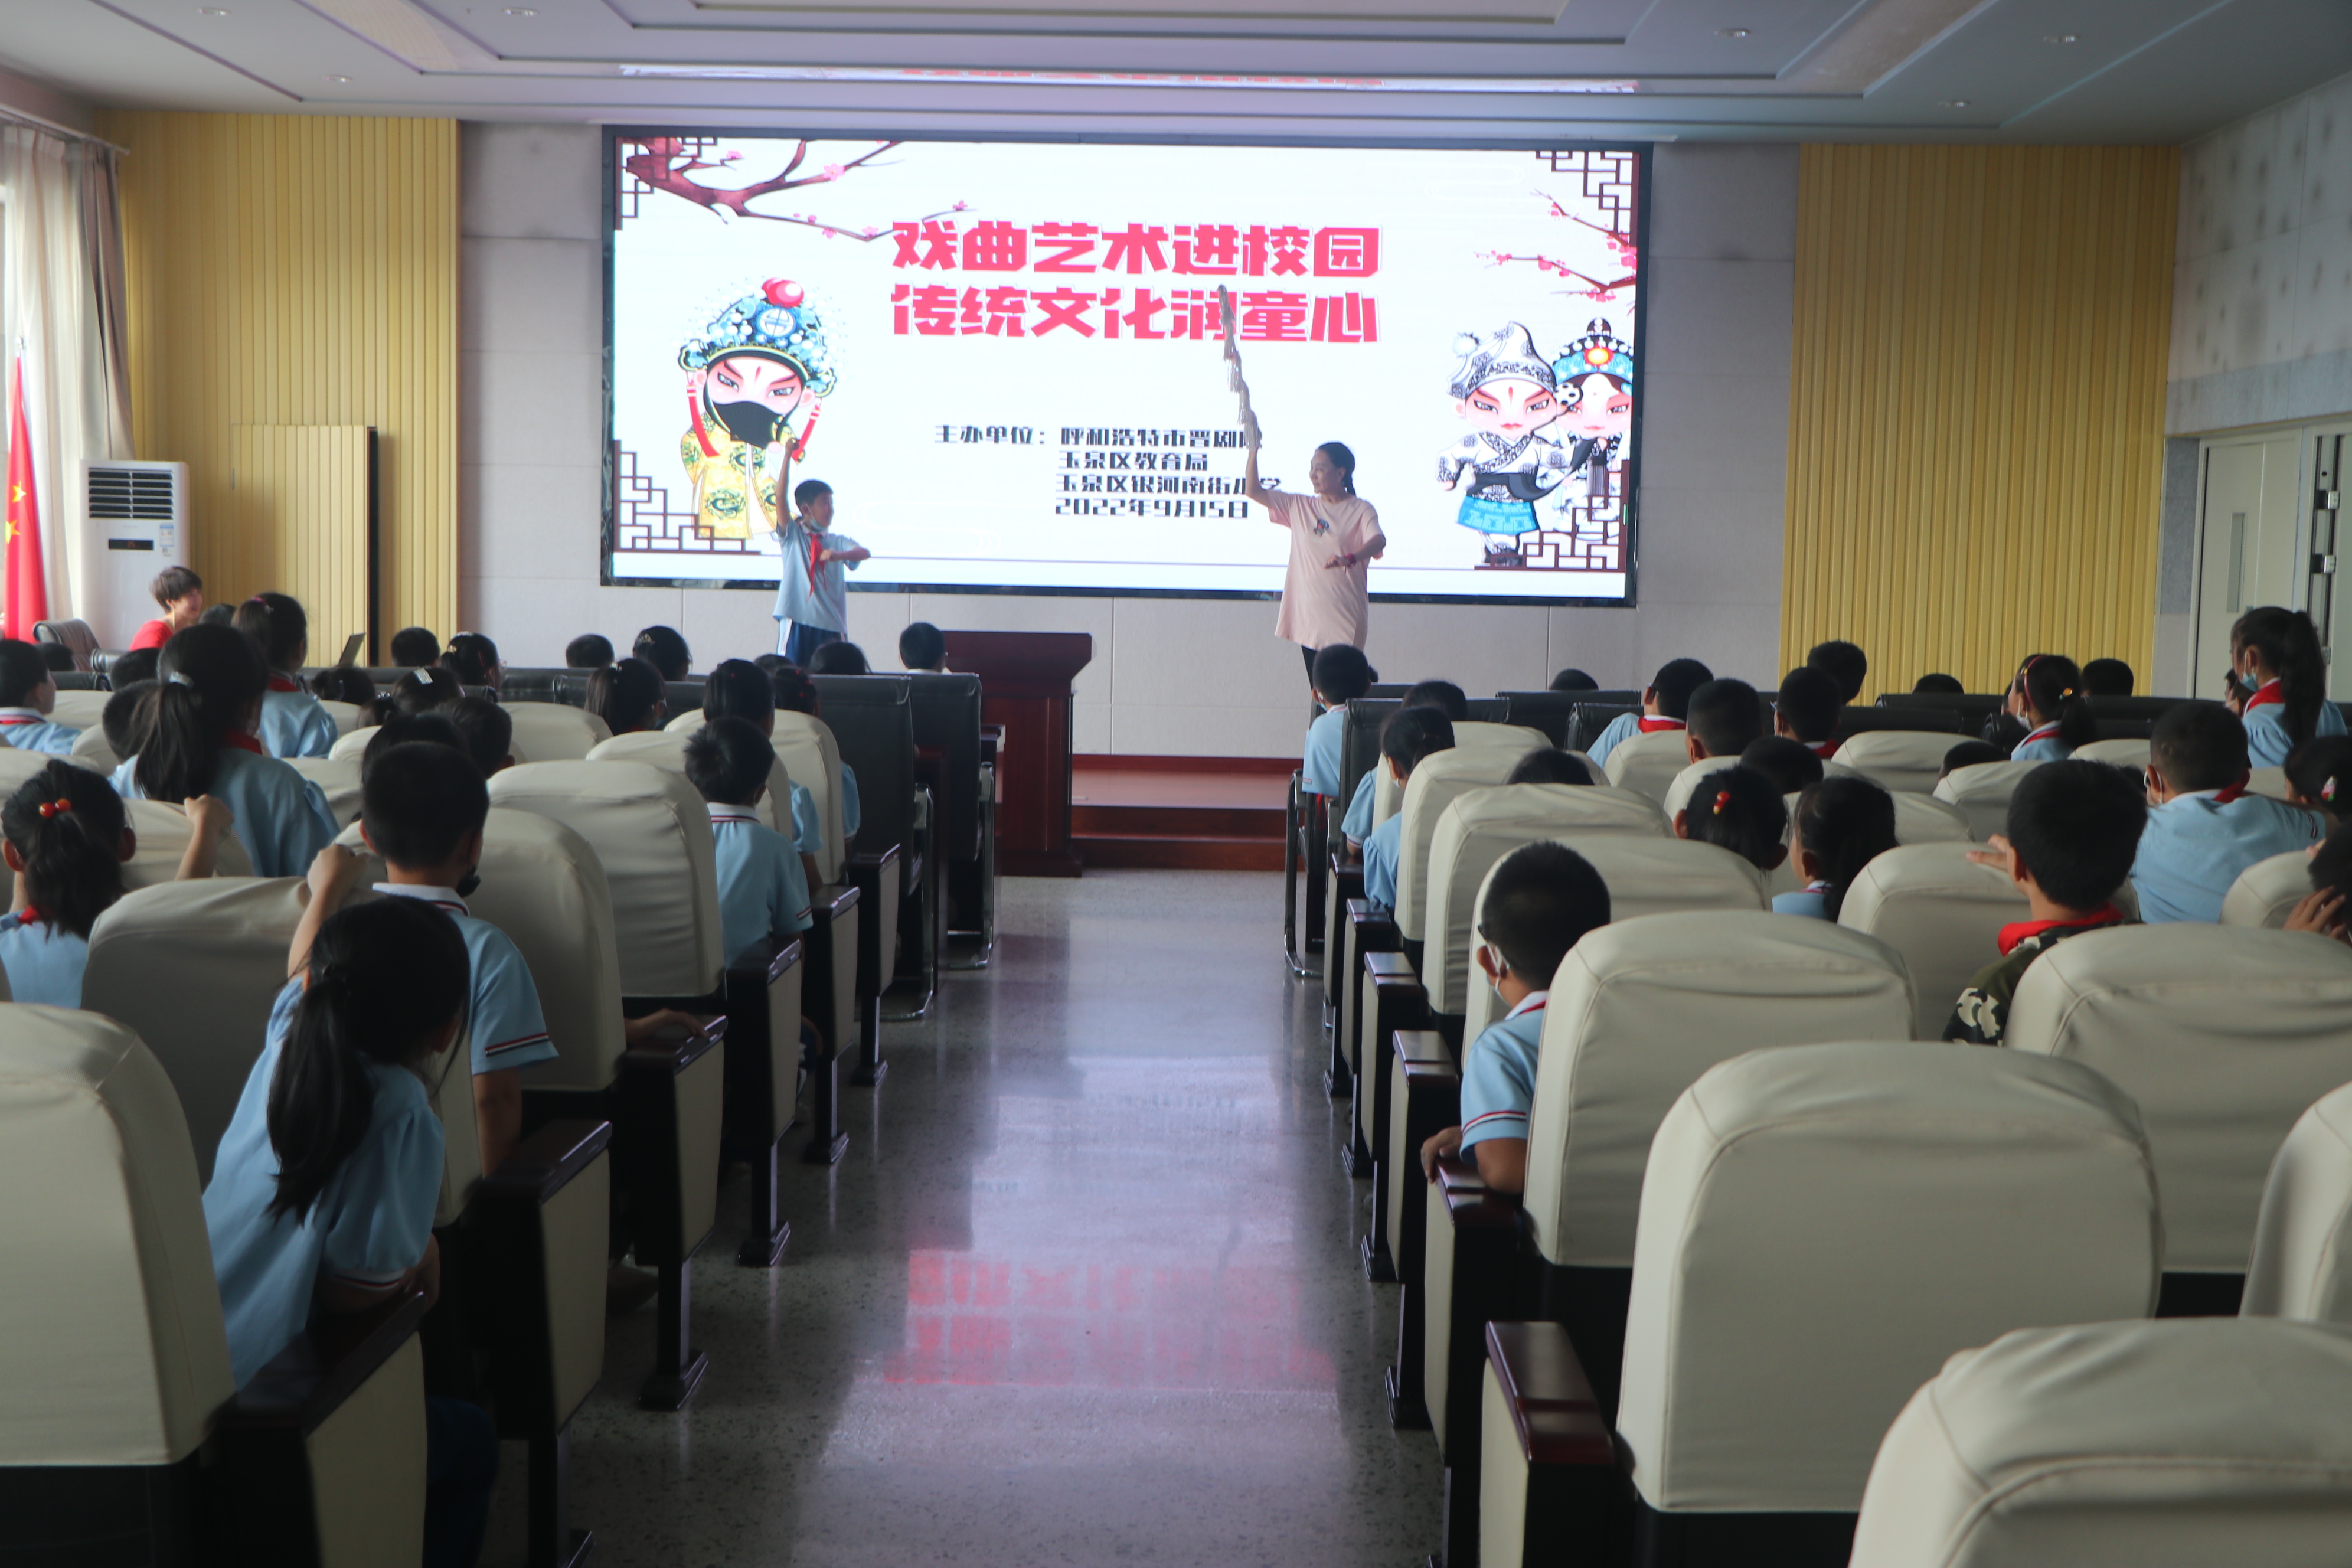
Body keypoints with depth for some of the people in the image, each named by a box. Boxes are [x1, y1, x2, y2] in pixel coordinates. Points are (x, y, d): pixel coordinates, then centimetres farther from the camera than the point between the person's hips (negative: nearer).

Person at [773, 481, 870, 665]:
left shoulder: (838, 542, 11)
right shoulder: (792, 536, 6)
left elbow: (865, 553, -8)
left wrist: (839, 555, -28)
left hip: (831, 624, 2)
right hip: (797, 620, -2)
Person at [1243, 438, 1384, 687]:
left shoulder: (1360, 510, -2)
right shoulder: (1300, 507, 12)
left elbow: (1378, 540, -21)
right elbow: (1253, 491, 9)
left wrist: (1350, 558, -41)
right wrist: (1253, 449, -2)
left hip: (1344, 619, -5)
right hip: (1307, 616, 5)